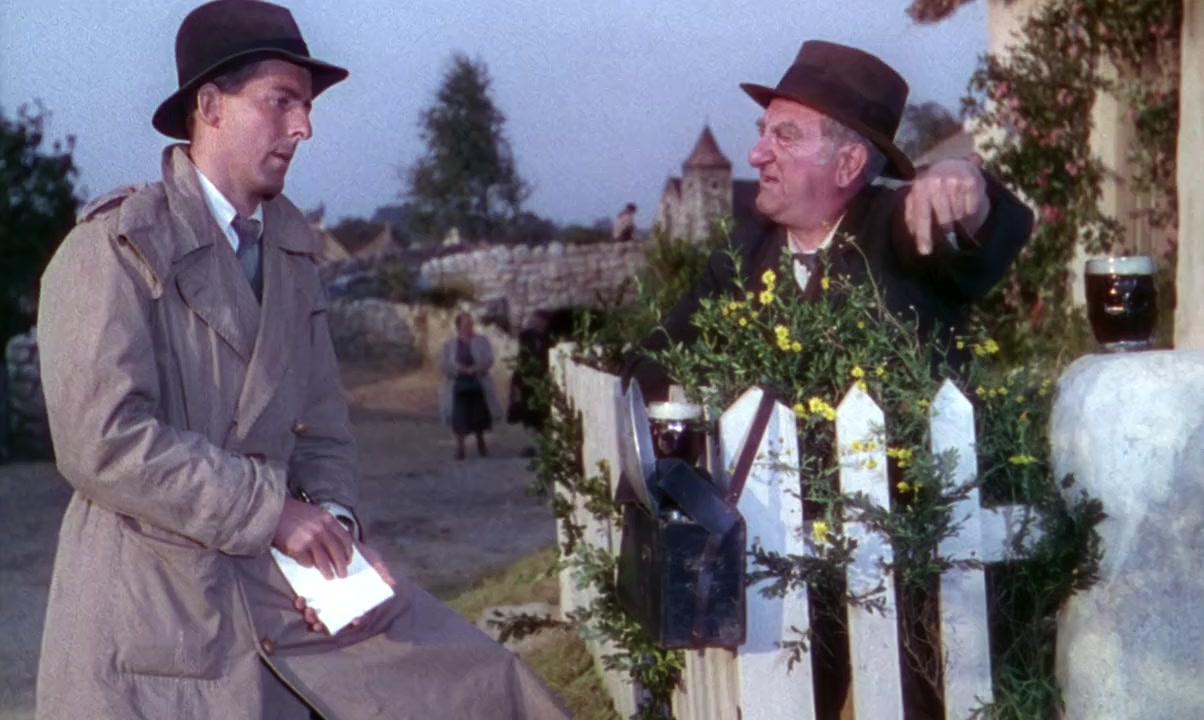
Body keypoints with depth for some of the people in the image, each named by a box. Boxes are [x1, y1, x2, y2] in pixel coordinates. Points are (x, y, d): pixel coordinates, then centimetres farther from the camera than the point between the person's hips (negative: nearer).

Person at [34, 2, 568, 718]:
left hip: (285, 587, 6)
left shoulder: (294, 251, 13)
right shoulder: (117, 246, -9)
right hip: (155, 614, -6)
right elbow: (103, 440, -19)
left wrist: (337, 524, -7)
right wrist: (270, 509, -18)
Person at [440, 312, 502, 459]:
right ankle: (460, 446, 1)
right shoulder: (450, 344, 3)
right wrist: (461, 370, -18)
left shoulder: (481, 341, 4)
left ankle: (481, 443, 27)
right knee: (459, 418, -6)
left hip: (478, 385, 1)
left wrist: (475, 369, -22)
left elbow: (488, 360, -7)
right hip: (459, 385, -1)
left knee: (480, 416, 8)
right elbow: (444, 364, -6)